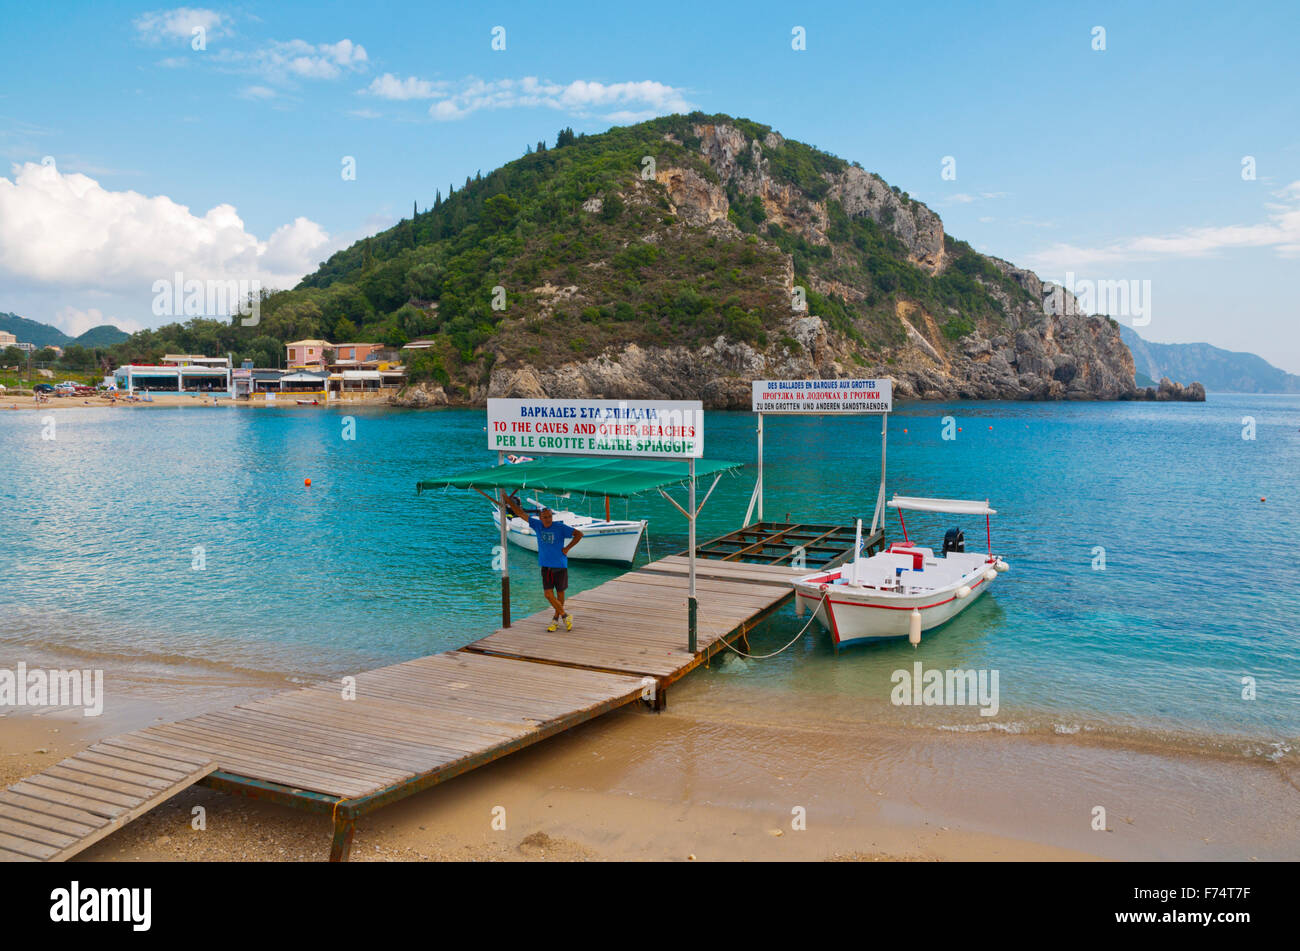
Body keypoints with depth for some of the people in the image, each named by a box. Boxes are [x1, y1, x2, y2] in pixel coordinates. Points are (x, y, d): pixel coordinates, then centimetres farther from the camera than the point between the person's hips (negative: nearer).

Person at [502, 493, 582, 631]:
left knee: (560, 593, 8)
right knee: (548, 594, -5)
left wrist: (567, 548, -12)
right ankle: (565, 615, 10)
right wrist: (507, 499, -3)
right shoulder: (537, 525, 0)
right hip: (546, 566, 3)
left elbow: (579, 534, -10)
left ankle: (556, 618, 25)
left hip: (560, 565, -3)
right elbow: (520, 512, 1)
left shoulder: (560, 527, -10)